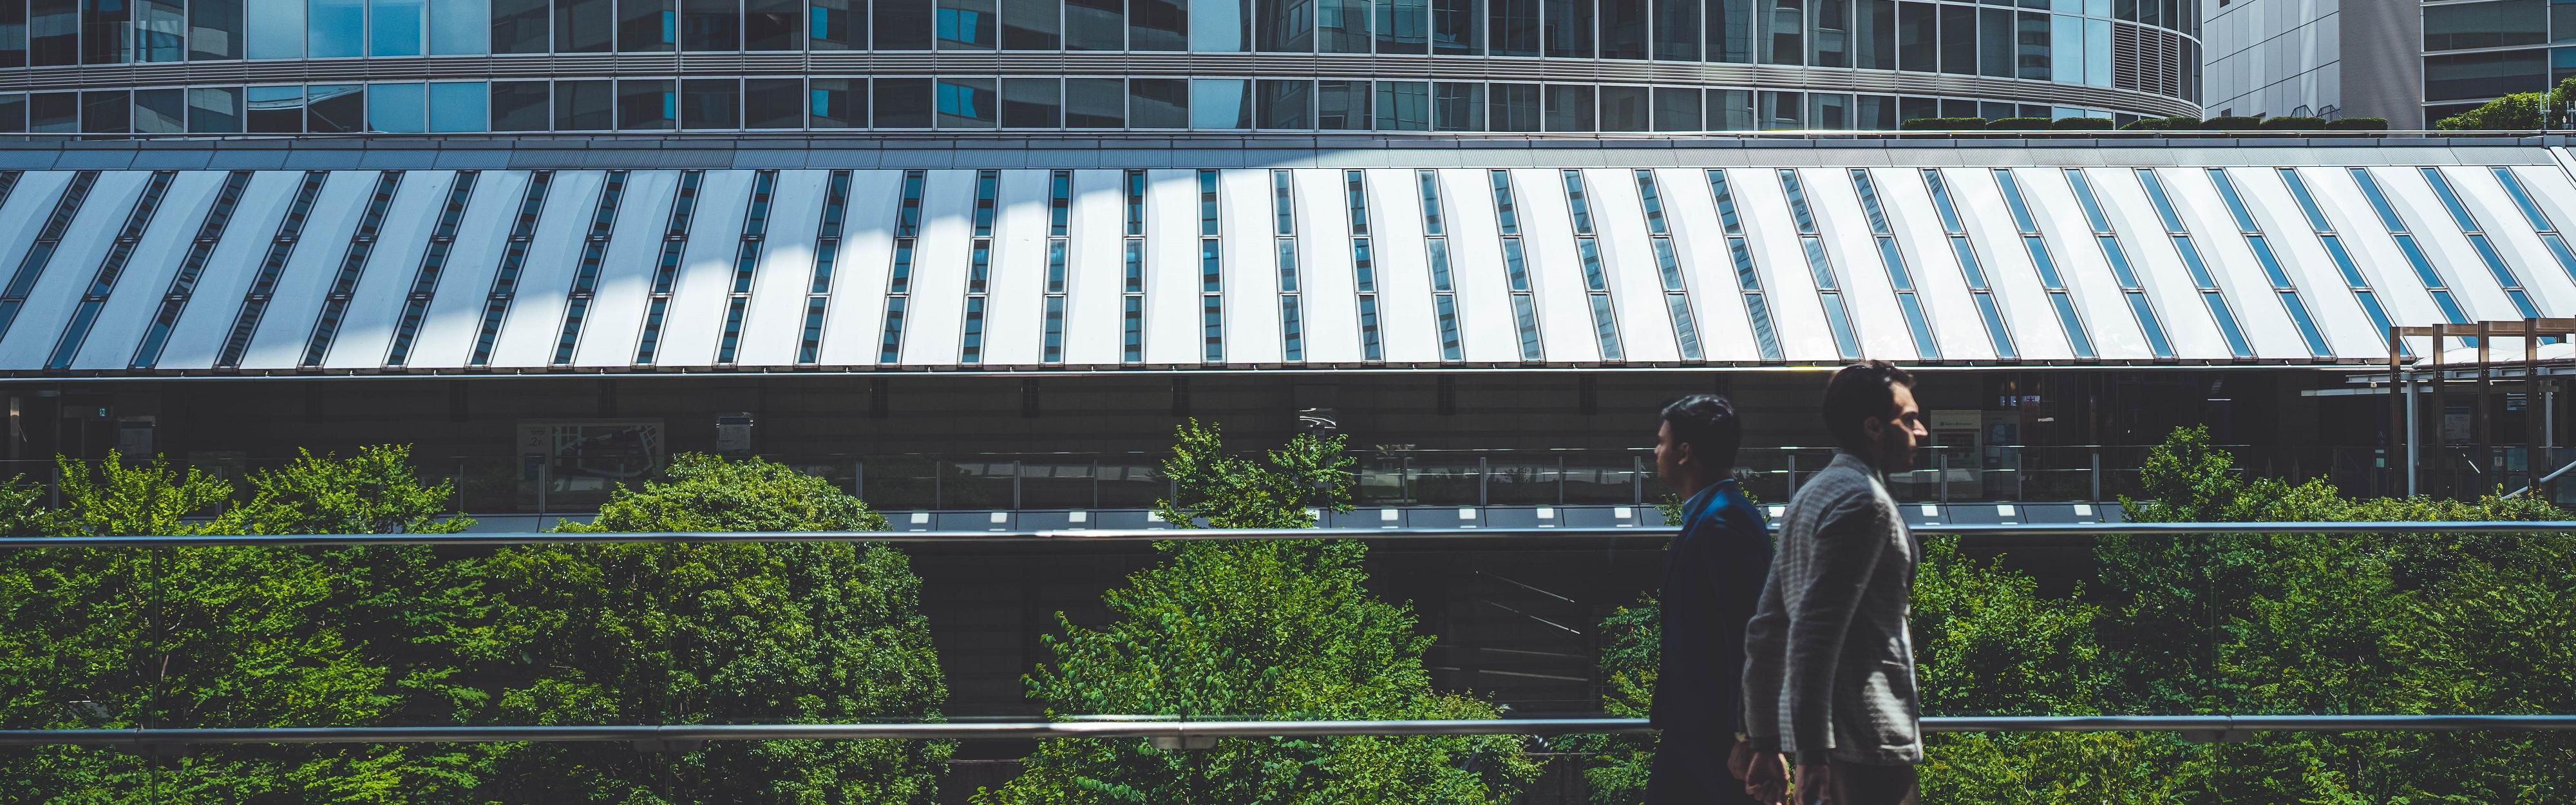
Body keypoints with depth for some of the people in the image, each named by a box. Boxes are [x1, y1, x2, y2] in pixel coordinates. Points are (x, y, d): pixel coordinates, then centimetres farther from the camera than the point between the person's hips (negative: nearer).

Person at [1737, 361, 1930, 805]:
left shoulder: (1811, 494, 18)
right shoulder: (1863, 500, -11)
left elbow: (1766, 629, 18)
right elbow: (1816, 631, -20)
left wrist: (1764, 742, 20)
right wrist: (1812, 753, -23)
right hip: (1869, 736, -10)